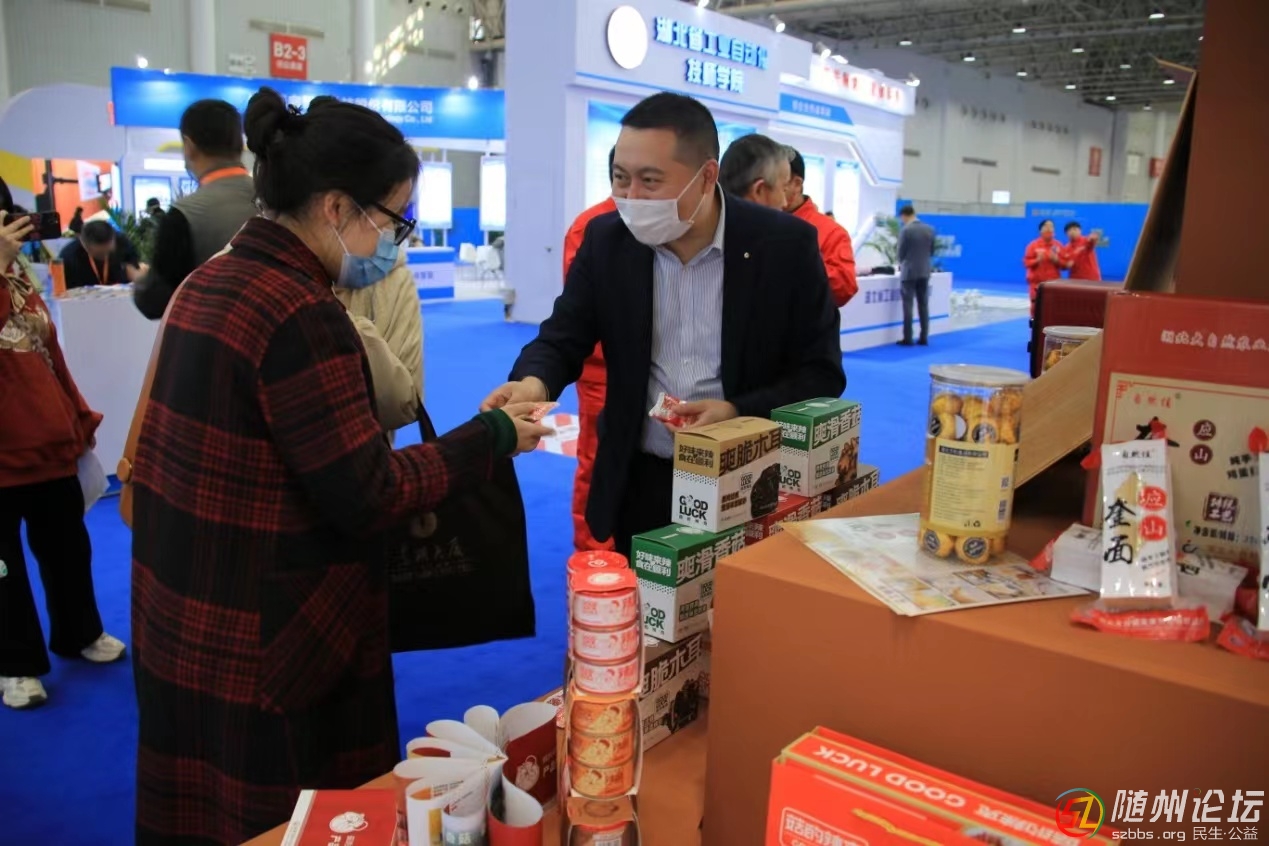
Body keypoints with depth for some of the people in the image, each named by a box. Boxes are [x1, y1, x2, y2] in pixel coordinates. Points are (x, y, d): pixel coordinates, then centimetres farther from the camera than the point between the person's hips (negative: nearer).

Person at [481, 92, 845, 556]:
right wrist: (534, 383, -23)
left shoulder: (785, 244, -11)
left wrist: (737, 412, -22)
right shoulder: (606, 239, -4)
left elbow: (822, 374, -8)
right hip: (640, 484, 2)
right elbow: (561, 339, 0)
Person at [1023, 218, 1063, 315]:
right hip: (1037, 282, -2)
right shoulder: (1033, 245, -2)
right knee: (1036, 307, -1)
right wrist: (1037, 260, -20)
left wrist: (1056, 260, -13)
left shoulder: (1058, 246, 5)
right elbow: (1027, 262, -4)